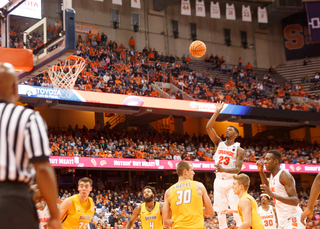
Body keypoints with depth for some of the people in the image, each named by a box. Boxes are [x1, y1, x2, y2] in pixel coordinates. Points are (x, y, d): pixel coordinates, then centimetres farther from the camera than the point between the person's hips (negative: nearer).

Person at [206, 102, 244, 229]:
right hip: (218, 181, 4)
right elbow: (209, 128, -2)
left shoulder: (239, 149, -2)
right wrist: (217, 112, -6)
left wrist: (224, 169, -31)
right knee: (220, 211, 5)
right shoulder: (219, 143, 10)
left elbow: (237, 169, -12)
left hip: (231, 181, -4)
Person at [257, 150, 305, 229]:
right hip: (282, 219, 9)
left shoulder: (284, 175, -17)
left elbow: (295, 201, -24)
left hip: (293, 218, -9)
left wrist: (273, 195, -33)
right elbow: (268, 186, 35)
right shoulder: (272, 175, 10)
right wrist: (261, 172, 20)